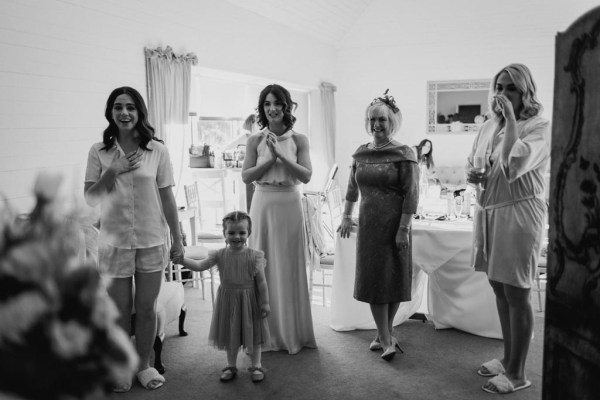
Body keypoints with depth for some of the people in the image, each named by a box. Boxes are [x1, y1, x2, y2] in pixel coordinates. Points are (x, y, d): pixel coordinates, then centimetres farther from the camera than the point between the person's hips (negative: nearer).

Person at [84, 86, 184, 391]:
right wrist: (112, 172, -16)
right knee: (120, 308, 11)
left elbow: (167, 198, 1)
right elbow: (90, 198, -1)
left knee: (146, 307, 10)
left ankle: (144, 365, 29)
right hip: (114, 241, 0)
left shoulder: (157, 150, -1)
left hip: (151, 240, 0)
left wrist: (177, 239, 2)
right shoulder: (99, 152, 0)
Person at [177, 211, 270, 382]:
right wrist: (181, 259, -27)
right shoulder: (220, 255, -7)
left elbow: (261, 282, -10)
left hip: (249, 300, -2)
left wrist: (265, 303, -9)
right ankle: (231, 365, 34)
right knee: (230, 334, 16)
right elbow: (199, 265, -13)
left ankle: (256, 365, 28)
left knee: (253, 333, 11)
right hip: (228, 299, 2)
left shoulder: (254, 256, -13)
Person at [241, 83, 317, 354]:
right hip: (263, 204, 1)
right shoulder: (255, 140, 4)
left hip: (290, 205, -1)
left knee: (290, 267, 6)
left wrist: (281, 155, -16)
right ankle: (266, 334, 19)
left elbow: (306, 175, -7)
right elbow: (246, 176, -2)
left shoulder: (298, 139, 2)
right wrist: (271, 158, -13)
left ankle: (293, 333, 21)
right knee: (262, 266, 5)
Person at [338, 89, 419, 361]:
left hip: (394, 225, -4)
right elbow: (352, 187, 17)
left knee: (393, 279, 5)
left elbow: (411, 194, -12)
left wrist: (404, 228, -16)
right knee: (372, 279, 3)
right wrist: (347, 216, 14)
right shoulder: (360, 153, 7)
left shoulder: (404, 154, -8)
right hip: (368, 224, 4)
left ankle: (384, 333, 23)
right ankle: (386, 339, 13)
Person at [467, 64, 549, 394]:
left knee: (516, 293, 0)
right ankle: (508, 358, 31)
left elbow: (513, 165, -24)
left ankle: (517, 373, 14)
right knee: (499, 288, 15)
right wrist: (472, 176, -1)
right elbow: (473, 164, 23)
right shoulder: (489, 126, 11)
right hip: (487, 212, 7)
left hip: (518, 214, -7)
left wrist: (510, 118, -18)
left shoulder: (539, 127, -8)